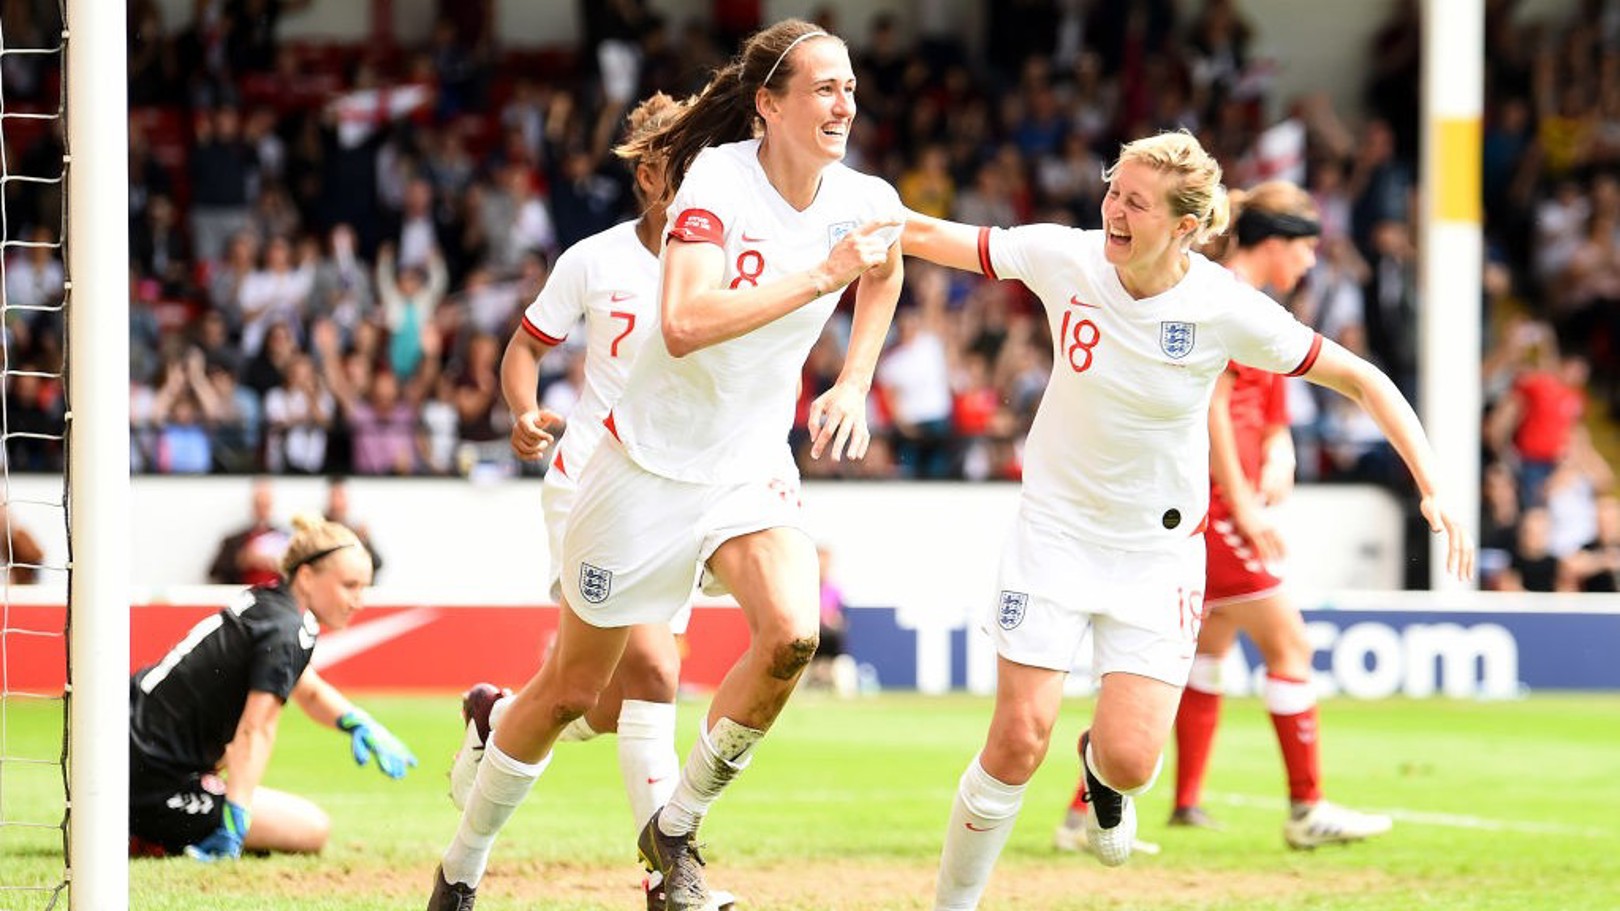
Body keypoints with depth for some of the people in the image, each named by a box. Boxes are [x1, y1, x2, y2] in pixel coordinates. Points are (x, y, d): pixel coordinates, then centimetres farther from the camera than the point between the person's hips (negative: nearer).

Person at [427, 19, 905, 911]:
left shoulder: (866, 202, -6)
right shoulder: (719, 178, -21)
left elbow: (884, 271, 21)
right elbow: (684, 325, -36)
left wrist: (853, 386, 10)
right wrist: (820, 276, -36)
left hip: (752, 467, 4)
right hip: (653, 461, -4)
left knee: (791, 635, -24)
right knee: (573, 687, 6)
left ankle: (676, 831, -3)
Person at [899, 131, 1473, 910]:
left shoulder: (1227, 311, -17)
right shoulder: (1067, 259, -14)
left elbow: (1362, 381, -9)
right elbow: (936, 238, -3)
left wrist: (1431, 487, -16)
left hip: (1160, 548, 0)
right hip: (1057, 528, 0)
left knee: (1129, 762, -10)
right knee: (1020, 740, -11)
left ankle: (1102, 772, 30)